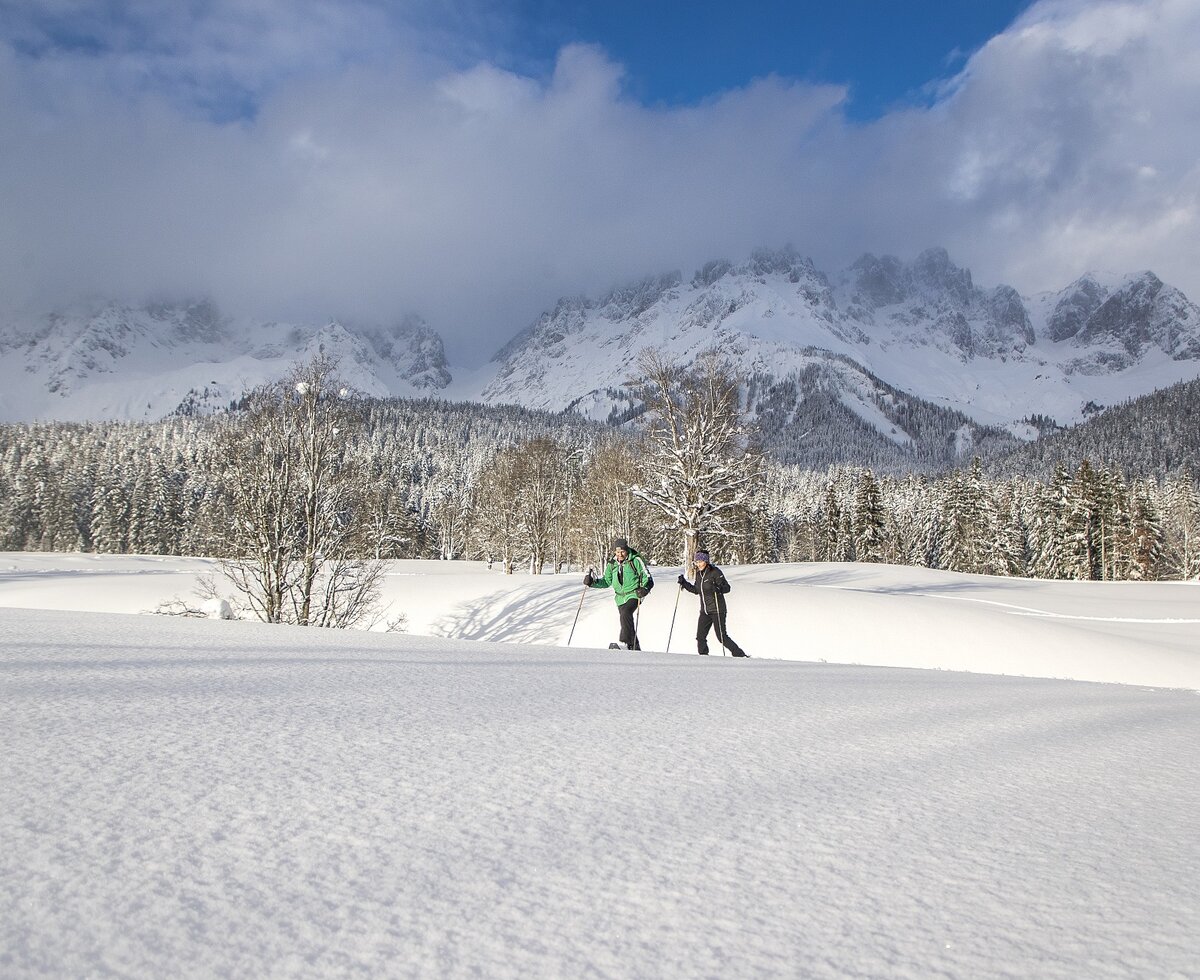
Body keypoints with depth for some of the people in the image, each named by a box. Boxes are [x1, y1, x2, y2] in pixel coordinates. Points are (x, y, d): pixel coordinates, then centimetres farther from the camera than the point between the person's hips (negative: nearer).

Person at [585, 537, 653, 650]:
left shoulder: (635, 560, -7)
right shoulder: (612, 564, 7)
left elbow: (647, 577, -4)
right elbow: (606, 581, 15)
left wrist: (644, 588, -23)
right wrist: (592, 582, 0)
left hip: (634, 595, -5)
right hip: (620, 597, 5)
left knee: (625, 613, -30)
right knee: (627, 623, 8)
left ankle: (626, 642, -31)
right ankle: (636, 649, 22)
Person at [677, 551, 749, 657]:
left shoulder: (715, 572, -11)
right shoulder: (699, 574, 10)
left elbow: (727, 587, -15)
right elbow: (696, 590, 22)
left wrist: (718, 588, -34)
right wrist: (684, 583, 13)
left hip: (717, 609, -7)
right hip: (704, 611, 7)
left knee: (722, 636, -7)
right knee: (700, 637, 0)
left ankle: (740, 654, 5)